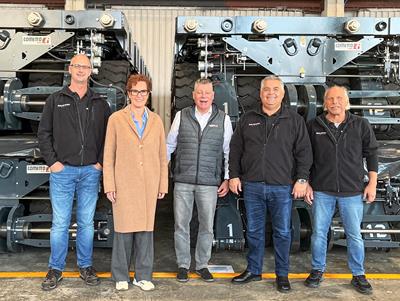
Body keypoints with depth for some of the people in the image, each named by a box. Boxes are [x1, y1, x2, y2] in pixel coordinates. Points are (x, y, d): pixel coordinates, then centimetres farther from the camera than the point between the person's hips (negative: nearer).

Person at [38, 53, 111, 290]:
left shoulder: (100, 104, 8)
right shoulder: (56, 100, 4)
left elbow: (108, 136, 9)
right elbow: (44, 133, 4)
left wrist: (101, 162, 0)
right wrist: (52, 161, -4)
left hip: (90, 171, 1)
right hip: (62, 171, -1)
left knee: (86, 222, 9)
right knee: (60, 223, 3)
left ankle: (86, 266, 22)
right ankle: (56, 269, 17)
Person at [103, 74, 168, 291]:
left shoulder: (156, 121, 8)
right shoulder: (116, 119, 1)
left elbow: (162, 155, 9)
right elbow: (108, 155, 1)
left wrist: (163, 184, 6)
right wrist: (109, 185, -4)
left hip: (149, 184, 2)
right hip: (124, 184, -2)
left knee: (146, 229, 7)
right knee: (124, 229, 3)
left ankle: (143, 276, 19)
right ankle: (120, 276, 18)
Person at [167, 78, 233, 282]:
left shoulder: (223, 119, 3)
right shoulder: (181, 116, 3)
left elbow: (228, 152, 7)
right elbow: (169, 145, 9)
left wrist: (227, 179, 3)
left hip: (209, 183, 0)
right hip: (183, 181, 0)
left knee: (207, 227, 9)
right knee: (181, 225, 7)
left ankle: (202, 264, 27)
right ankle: (183, 265, 24)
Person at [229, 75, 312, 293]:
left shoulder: (294, 120, 4)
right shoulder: (248, 119, 9)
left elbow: (304, 152, 3)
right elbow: (235, 149, 11)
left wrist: (301, 179, -4)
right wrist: (234, 176, 5)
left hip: (282, 187, -2)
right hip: (252, 185, 2)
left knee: (282, 232, 7)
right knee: (254, 231, 12)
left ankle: (282, 274, 21)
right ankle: (253, 270, 26)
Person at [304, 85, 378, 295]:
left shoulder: (361, 125, 0)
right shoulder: (314, 126, 1)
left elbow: (371, 154, 5)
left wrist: (372, 183, 1)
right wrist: (306, 184, 4)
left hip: (352, 191, 0)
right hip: (321, 191, 1)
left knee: (354, 235, 9)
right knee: (318, 233, 9)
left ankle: (358, 275, 25)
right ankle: (317, 270, 27)